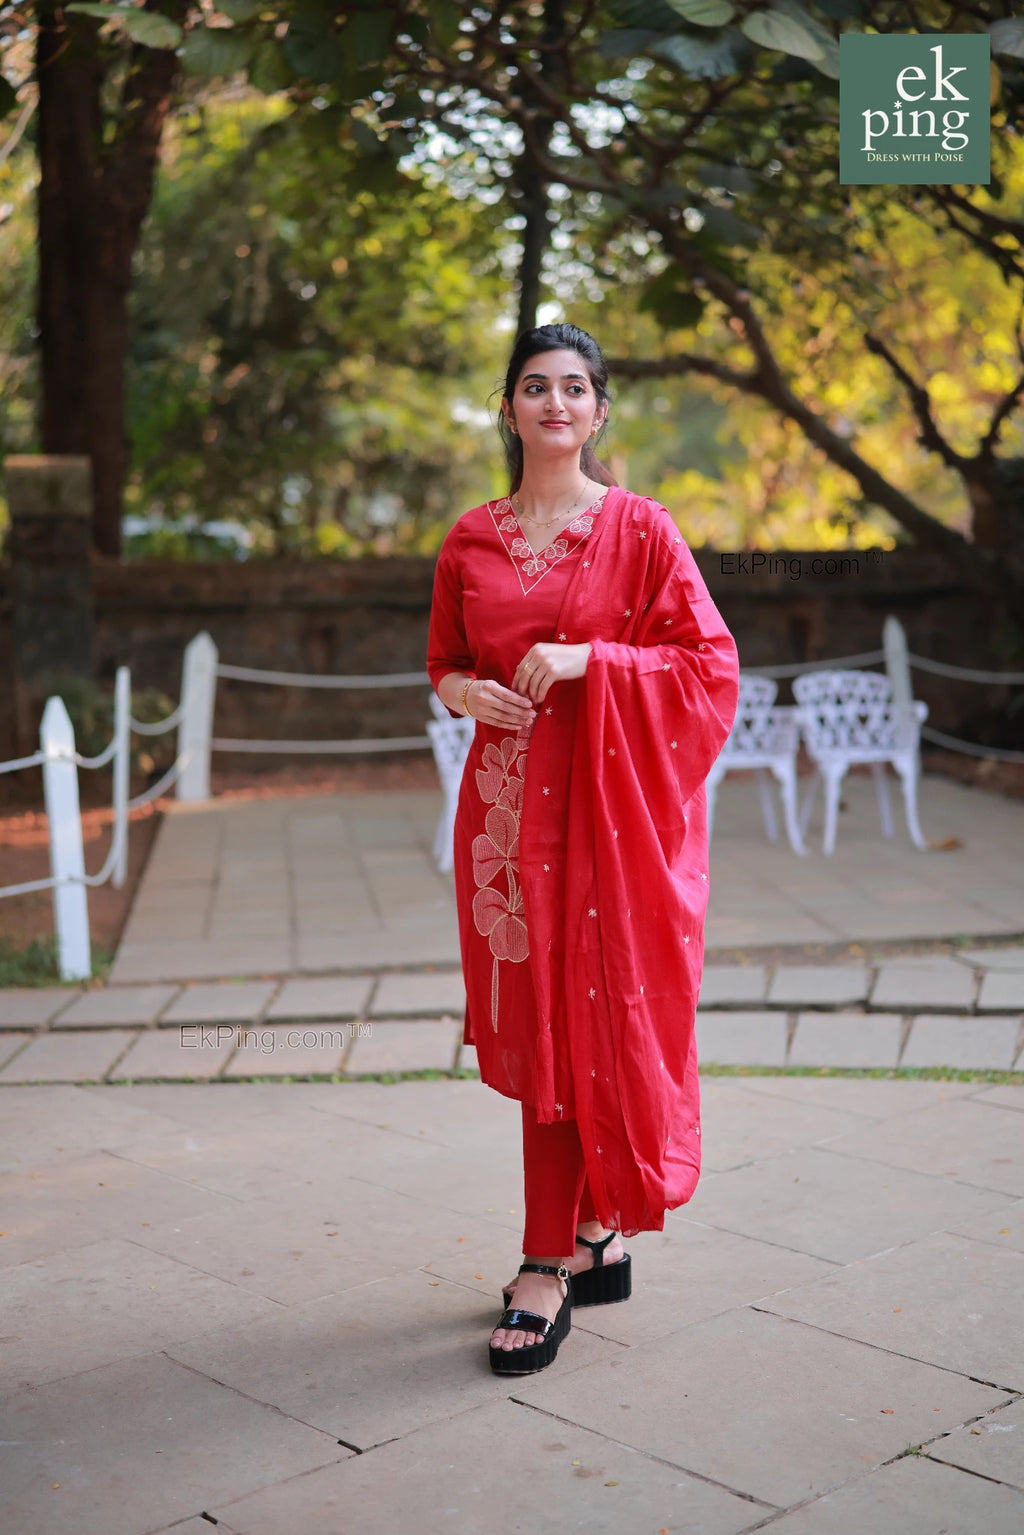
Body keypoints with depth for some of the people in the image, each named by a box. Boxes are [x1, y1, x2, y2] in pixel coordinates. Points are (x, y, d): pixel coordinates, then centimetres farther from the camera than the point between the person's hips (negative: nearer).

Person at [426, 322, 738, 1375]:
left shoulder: (639, 528, -1)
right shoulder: (471, 540, 10)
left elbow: (708, 663, -4)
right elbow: (443, 662, 18)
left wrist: (586, 660, -16)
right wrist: (468, 691, -5)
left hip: (609, 799, -4)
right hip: (507, 800, 4)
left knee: (580, 1022, -4)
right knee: (534, 1025, 8)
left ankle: (549, 1267, 5)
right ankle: (598, 1239, 24)